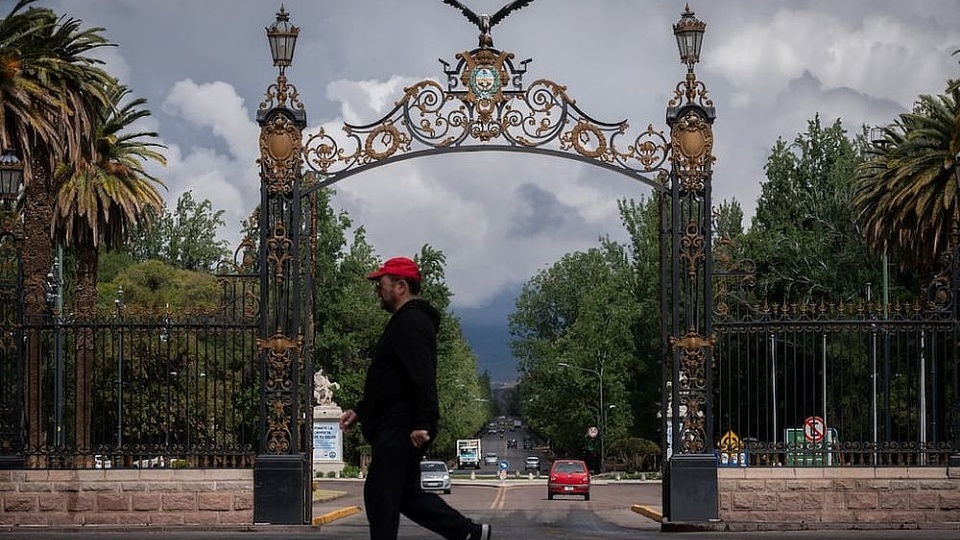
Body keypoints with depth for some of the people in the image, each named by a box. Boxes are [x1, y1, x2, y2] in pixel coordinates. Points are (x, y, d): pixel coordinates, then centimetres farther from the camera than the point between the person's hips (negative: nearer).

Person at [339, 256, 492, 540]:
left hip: (398, 431, -11)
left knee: (380, 496, -7)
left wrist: (422, 423, -29)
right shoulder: (404, 322, 22)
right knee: (407, 493, 15)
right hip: (396, 429, 11)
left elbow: (423, 378, -24)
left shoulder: (411, 323, -13)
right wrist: (359, 411, 25)